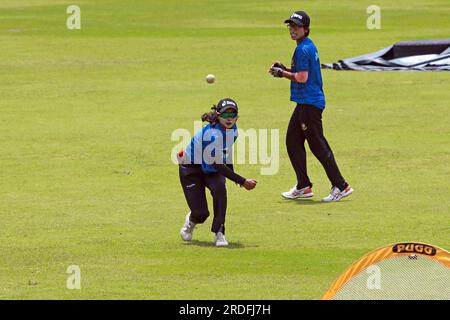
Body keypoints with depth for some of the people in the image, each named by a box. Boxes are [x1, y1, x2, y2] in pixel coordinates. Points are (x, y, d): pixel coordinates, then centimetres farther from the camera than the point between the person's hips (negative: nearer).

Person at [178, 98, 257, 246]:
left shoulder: (233, 130, -10)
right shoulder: (212, 134, -34)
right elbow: (219, 165, -31)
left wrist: (235, 178, 13)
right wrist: (242, 181, -31)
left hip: (211, 170, 5)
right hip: (192, 168, -5)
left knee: (220, 189, -30)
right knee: (201, 214, -10)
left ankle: (219, 233, -20)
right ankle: (191, 221, 30)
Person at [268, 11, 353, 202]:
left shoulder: (303, 49, -15)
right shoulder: (309, 46, 15)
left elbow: (302, 78, -21)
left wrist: (282, 73, -8)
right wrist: (284, 69, 11)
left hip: (309, 104, -11)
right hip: (305, 103, 11)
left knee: (318, 145, -9)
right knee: (293, 142, 14)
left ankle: (340, 186, -8)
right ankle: (303, 187, 19)